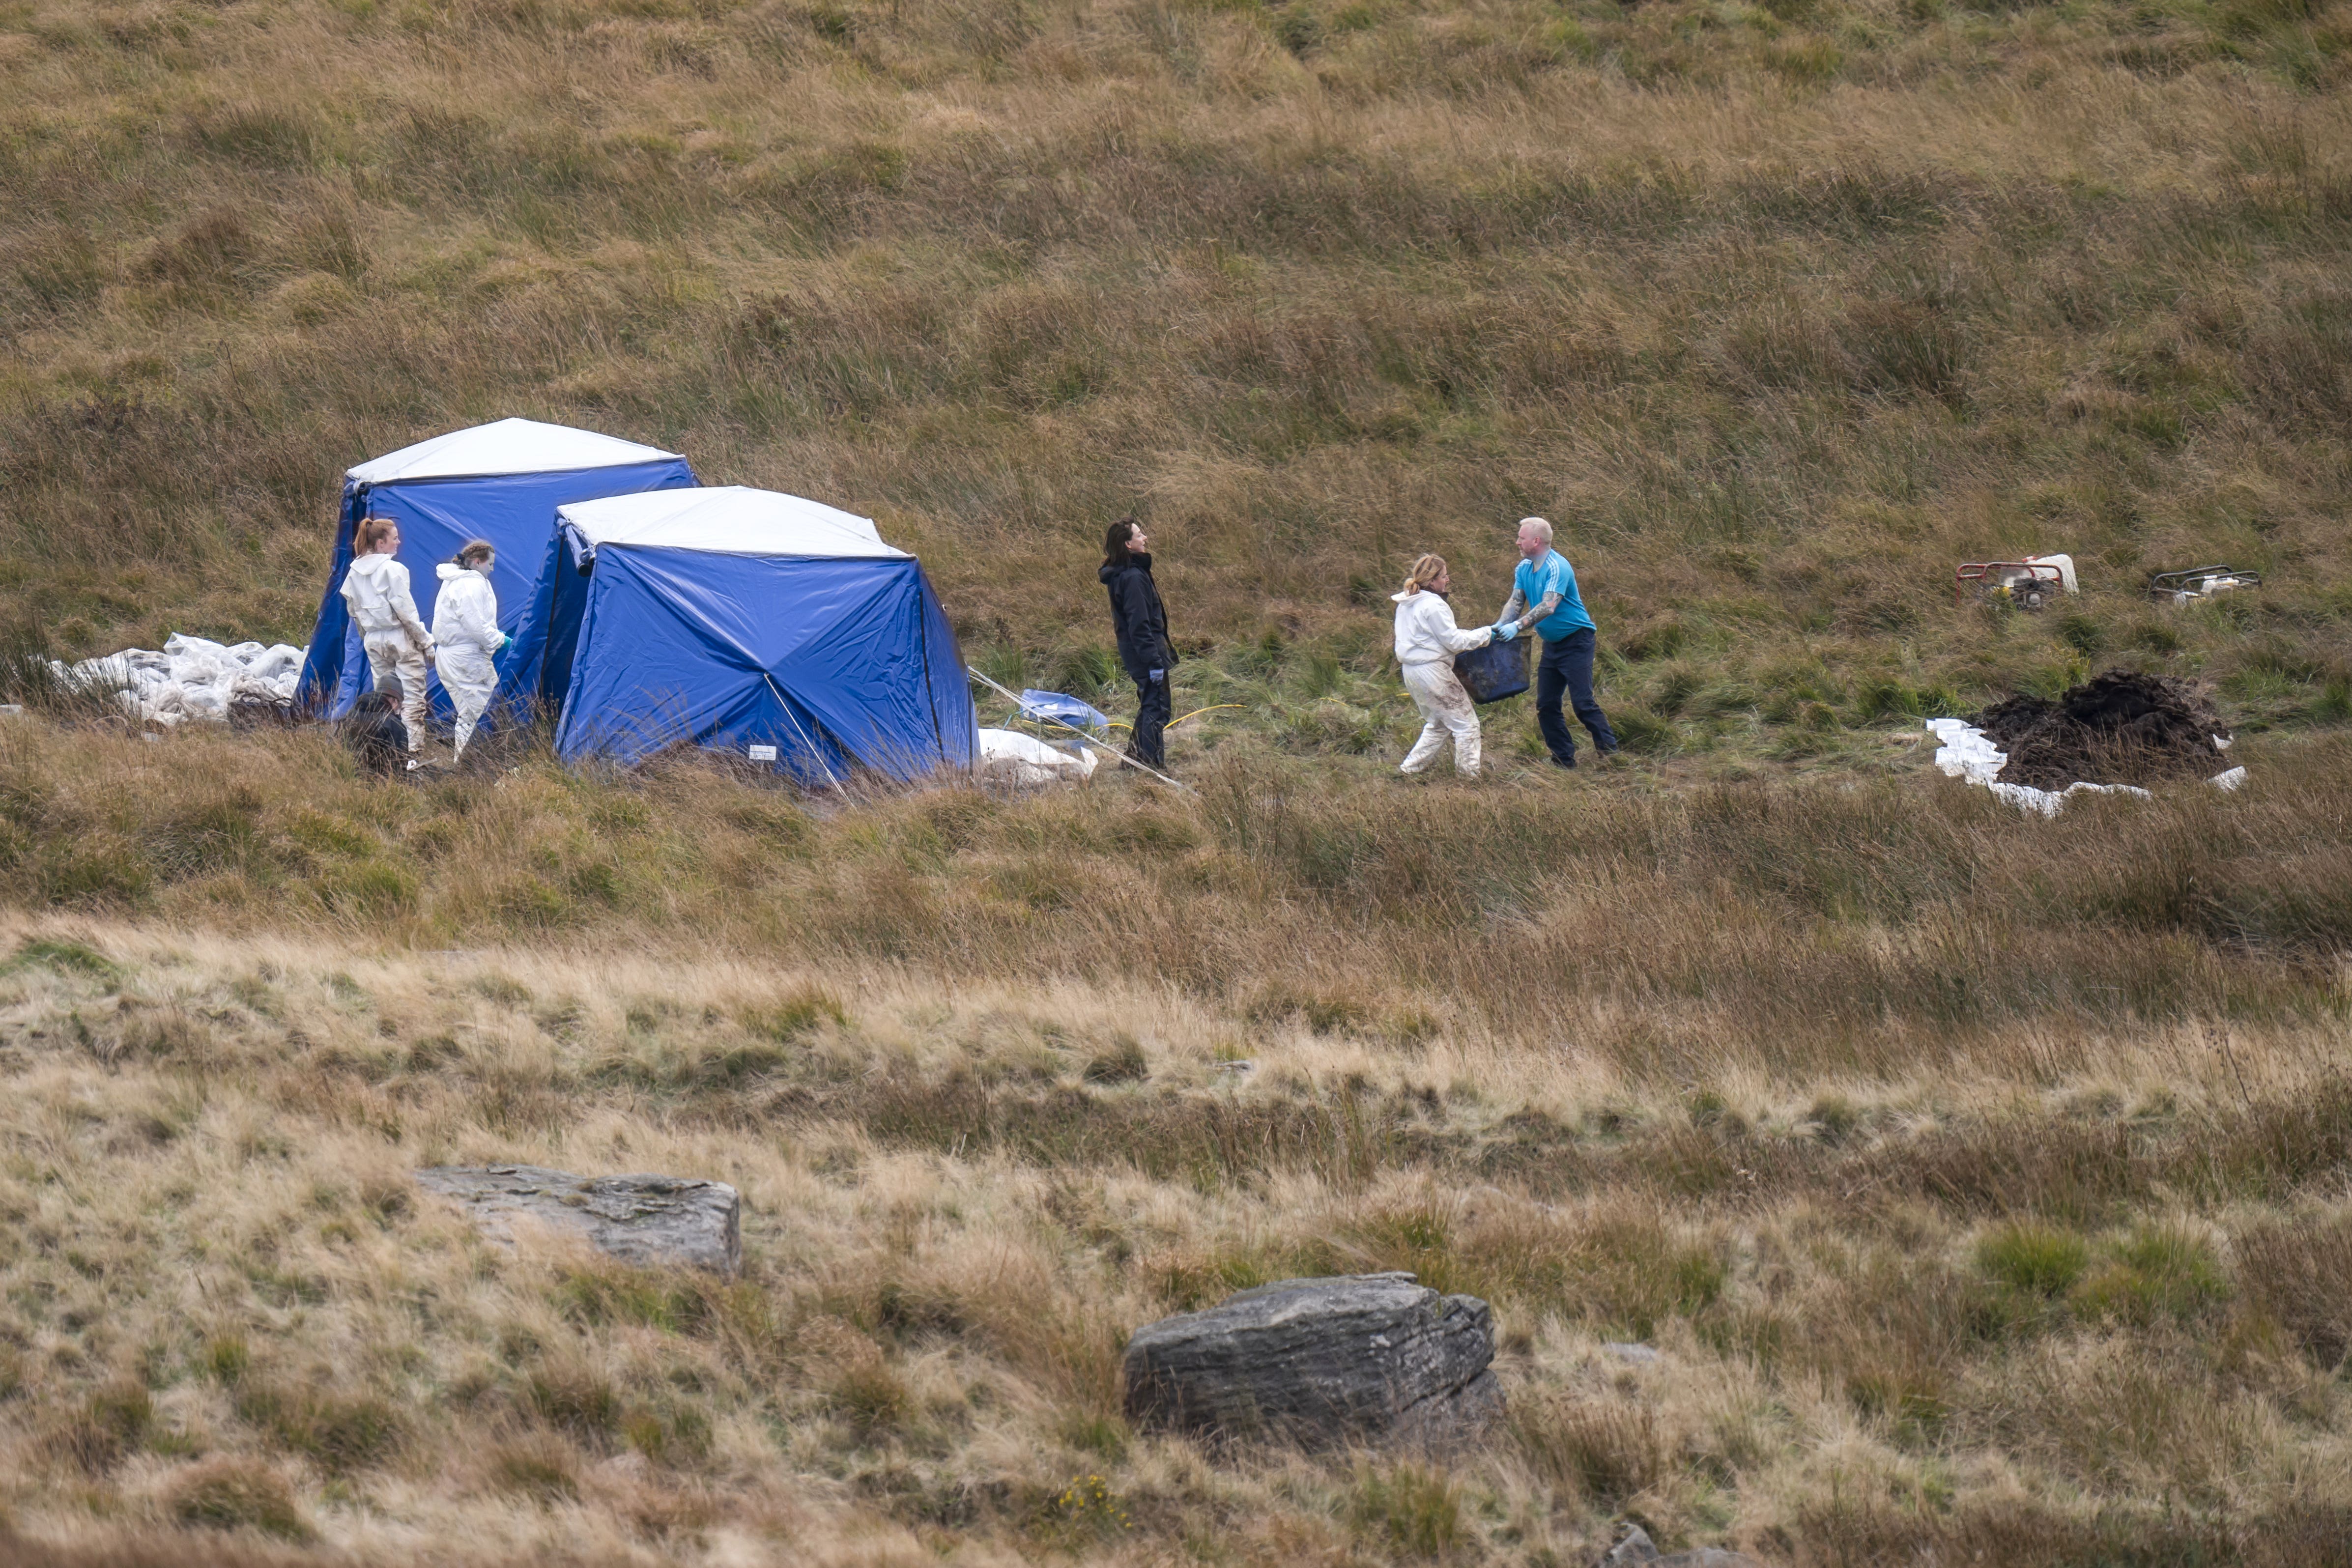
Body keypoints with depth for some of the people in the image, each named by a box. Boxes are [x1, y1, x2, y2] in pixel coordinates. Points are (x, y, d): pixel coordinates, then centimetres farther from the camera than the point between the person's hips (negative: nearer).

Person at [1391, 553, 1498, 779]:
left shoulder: (1406, 604, 11)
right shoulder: (1433, 606, -17)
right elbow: (1454, 641, -15)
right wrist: (1485, 634, -5)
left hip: (1411, 673, 10)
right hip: (1433, 672, -10)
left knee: (1437, 725, 23)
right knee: (1466, 723, -1)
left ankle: (1410, 769, 20)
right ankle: (1469, 775, 0)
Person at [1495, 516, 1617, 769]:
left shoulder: (1557, 568, -22)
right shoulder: (1524, 568, 6)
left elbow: (1548, 607, -33)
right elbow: (1516, 603, 3)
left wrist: (1517, 626, -43)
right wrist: (1500, 626, -17)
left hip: (1576, 641, -9)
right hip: (1552, 644, 9)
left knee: (1582, 703, -13)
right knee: (1546, 705, 6)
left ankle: (1610, 751, -5)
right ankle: (1564, 759, 13)